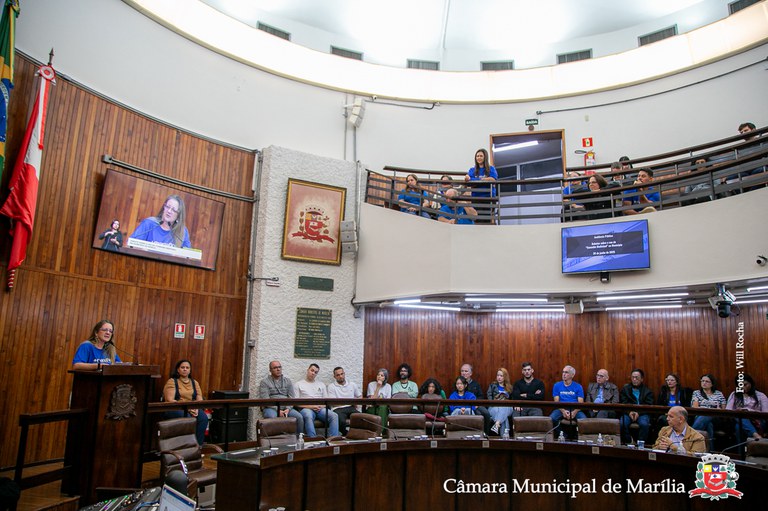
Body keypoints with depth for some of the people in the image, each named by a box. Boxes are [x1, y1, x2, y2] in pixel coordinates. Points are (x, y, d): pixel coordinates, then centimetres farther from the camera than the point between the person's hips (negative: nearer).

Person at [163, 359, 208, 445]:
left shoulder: (195, 382, 18)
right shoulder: (172, 382, 4)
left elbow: (200, 399, 10)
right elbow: (170, 400, -8)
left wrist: (196, 408, -14)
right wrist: (186, 408, -19)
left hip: (193, 409, 4)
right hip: (175, 409, -3)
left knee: (204, 418, -29)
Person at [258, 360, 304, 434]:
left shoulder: (288, 381, 17)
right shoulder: (264, 382, 5)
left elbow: (291, 398, 9)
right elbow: (265, 400, -6)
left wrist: (287, 409, -11)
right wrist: (277, 410, -17)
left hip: (285, 408, 3)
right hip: (271, 408, -3)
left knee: (299, 417, -23)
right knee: (272, 417, -38)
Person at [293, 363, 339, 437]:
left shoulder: (321, 385, 26)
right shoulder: (298, 384, 14)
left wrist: (321, 406, -5)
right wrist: (310, 406, -10)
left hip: (321, 409, 3)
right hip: (306, 409, -3)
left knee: (334, 416, -27)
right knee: (308, 416, -40)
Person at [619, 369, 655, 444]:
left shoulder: (647, 391, 12)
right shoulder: (625, 389, 16)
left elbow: (648, 405, -1)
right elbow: (622, 403, 6)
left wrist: (638, 413, -17)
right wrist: (629, 412, -15)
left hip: (642, 413, -1)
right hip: (628, 412, 1)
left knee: (644, 424, -34)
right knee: (622, 423, -29)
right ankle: (627, 443, -12)